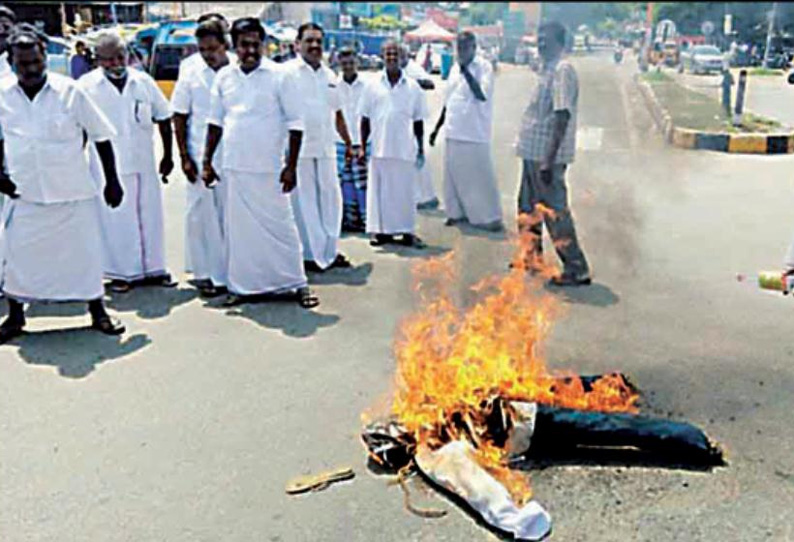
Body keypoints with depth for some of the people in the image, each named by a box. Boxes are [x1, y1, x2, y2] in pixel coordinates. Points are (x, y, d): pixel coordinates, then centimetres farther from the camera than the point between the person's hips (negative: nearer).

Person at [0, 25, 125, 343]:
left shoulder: (70, 91, -8)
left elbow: (100, 135, -2)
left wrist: (112, 181, -1)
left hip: (73, 191, -2)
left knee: (85, 254, 6)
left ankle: (97, 312, 23)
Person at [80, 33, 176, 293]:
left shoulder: (144, 82, 4)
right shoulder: (87, 85, -2)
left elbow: (163, 118, 11)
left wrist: (167, 156, 11)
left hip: (143, 163, 3)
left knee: (150, 215, 9)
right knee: (114, 220, 2)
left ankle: (154, 268, 21)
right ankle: (121, 273, 14)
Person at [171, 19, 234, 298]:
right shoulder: (191, 73, 0)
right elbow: (179, 117, 4)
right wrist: (184, 156, -2)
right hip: (201, 157, 0)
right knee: (201, 215, 5)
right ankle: (205, 272, 17)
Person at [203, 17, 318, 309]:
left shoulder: (281, 76, -4)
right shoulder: (224, 76, 7)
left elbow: (295, 123, -5)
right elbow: (215, 121, 13)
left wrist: (291, 166, -10)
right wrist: (207, 161, 10)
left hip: (268, 168, -4)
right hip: (234, 167, 4)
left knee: (280, 226, 2)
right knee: (239, 228, 9)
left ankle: (297, 284, 13)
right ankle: (243, 286, 20)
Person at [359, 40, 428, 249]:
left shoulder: (412, 87, 5)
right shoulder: (373, 86, 5)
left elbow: (418, 121, 9)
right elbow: (365, 120, 7)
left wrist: (421, 149, 7)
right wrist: (362, 147, 2)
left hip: (404, 149, 0)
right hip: (379, 148, 0)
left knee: (405, 191, 4)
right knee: (379, 190, 3)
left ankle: (407, 231, 12)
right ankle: (381, 230, 13)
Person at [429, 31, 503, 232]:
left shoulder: (483, 67, -7)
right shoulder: (455, 69, 14)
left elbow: (482, 94, -23)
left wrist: (466, 71, -19)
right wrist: (437, 128, 18)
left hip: (475, 134, -7)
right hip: (454, 132, 7)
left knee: (480, 176, -4)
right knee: (453, 174, 11)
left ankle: (491, 217, 4)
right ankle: (457, 212, 24)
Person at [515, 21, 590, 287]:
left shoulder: (562, 70, -15)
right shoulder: (547, 69, 15)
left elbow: (562, 117, -23)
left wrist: (549, 160, -27)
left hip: (547, 156, -10)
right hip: (533, 152, 10)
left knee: (554, 211, -6)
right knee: (528, 207, 20)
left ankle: (577, 270, 1)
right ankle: (532, 258, 35)